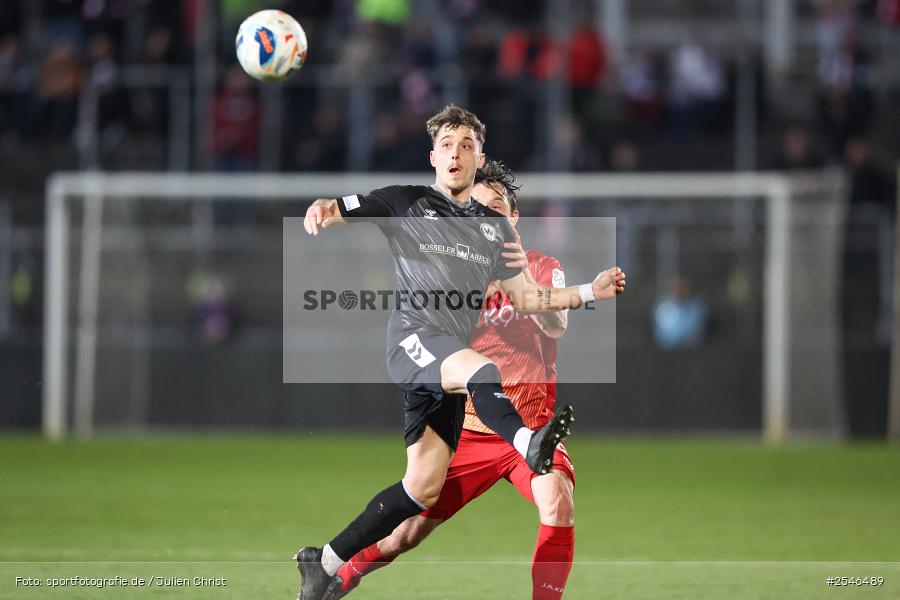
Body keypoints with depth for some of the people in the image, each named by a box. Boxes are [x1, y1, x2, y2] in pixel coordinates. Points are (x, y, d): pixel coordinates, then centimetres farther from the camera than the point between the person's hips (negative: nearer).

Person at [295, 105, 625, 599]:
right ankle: (529, 443, -64)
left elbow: (523, 297, 22)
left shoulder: (495, 228, 20)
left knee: (423, 488, 4)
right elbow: (337, 209, 2)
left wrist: (590, 292, 12)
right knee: (481, 370, -38)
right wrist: (322, 211, -23)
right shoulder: (406, 202, 7)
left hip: (448, 365, 6)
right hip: (411, 338, -6)